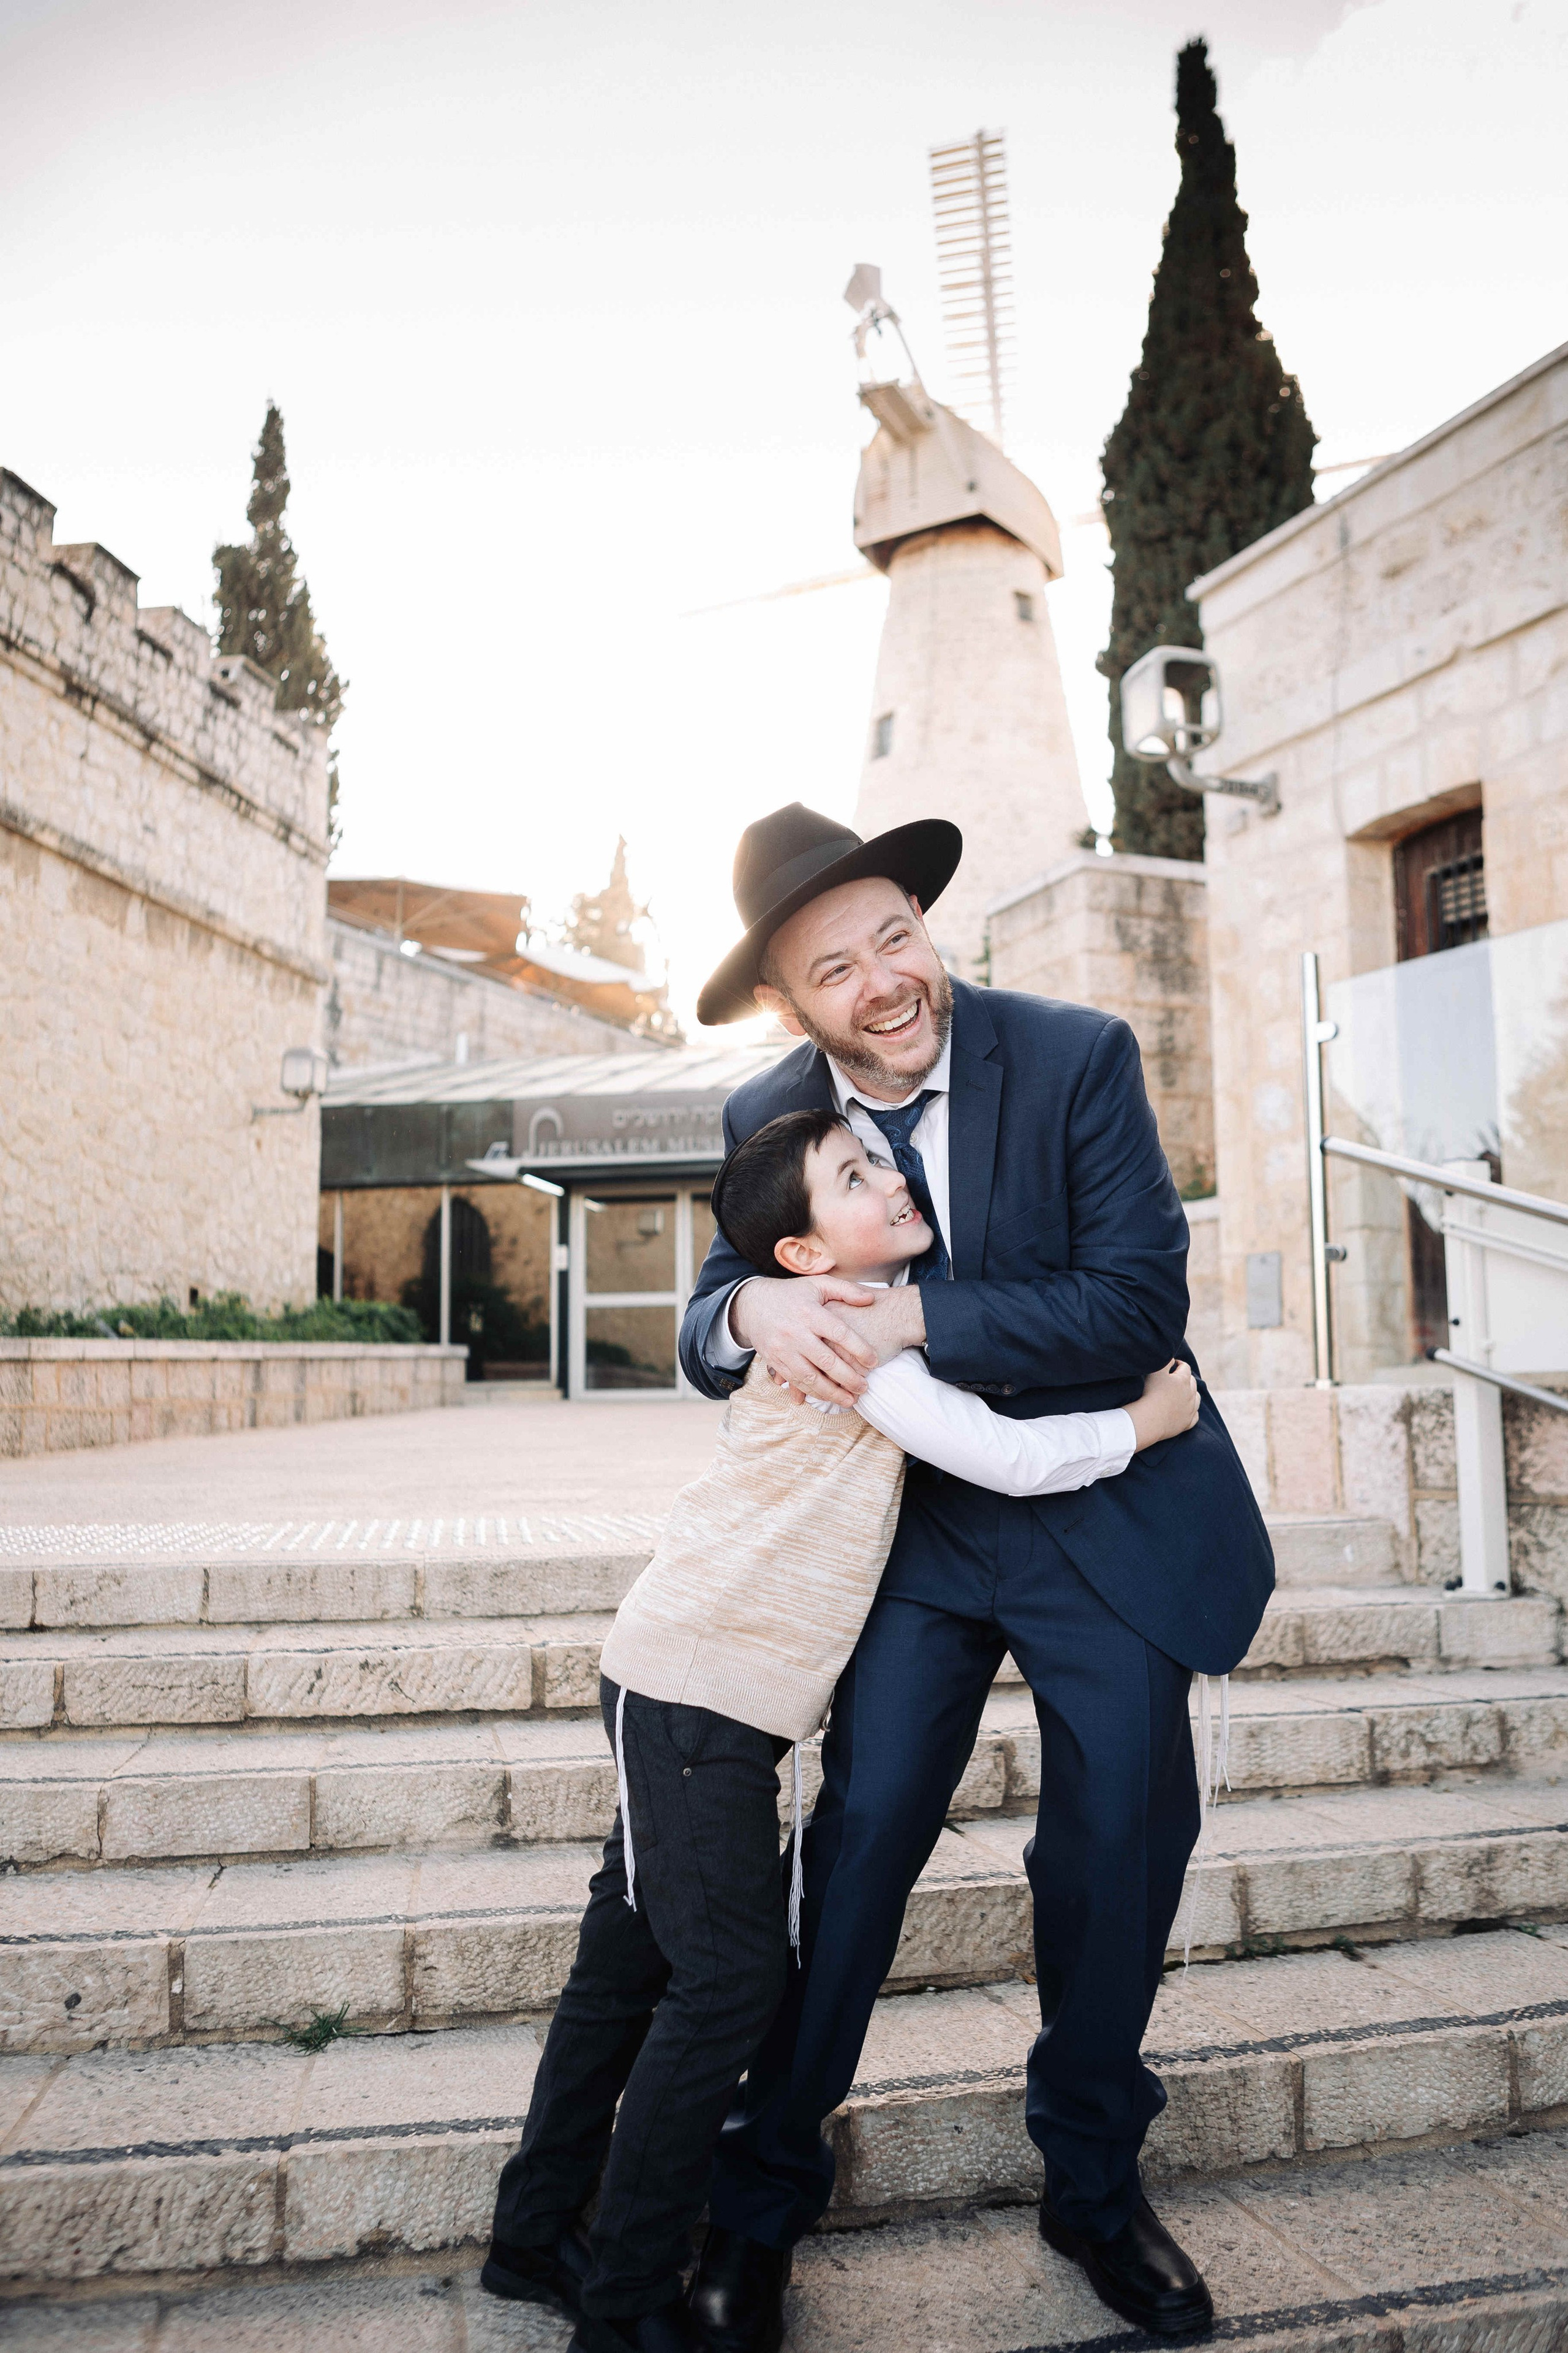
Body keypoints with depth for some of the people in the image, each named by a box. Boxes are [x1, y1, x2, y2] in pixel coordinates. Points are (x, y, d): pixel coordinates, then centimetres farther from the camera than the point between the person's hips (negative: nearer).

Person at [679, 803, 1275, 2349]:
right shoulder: (769, 1119, -5)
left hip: (1107, 1510, -1)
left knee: (1122, 1841, 8)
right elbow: (704, 1335, -2)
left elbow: (1139, 1307, -21)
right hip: (915, 1519, 1)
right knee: (861, 1832, 1)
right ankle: (761, 2196, 22)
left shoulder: (1078, 1057, -15)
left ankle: (1092, 2185, 33)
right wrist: (751, 1309, -26)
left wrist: (913, 1323, -29)